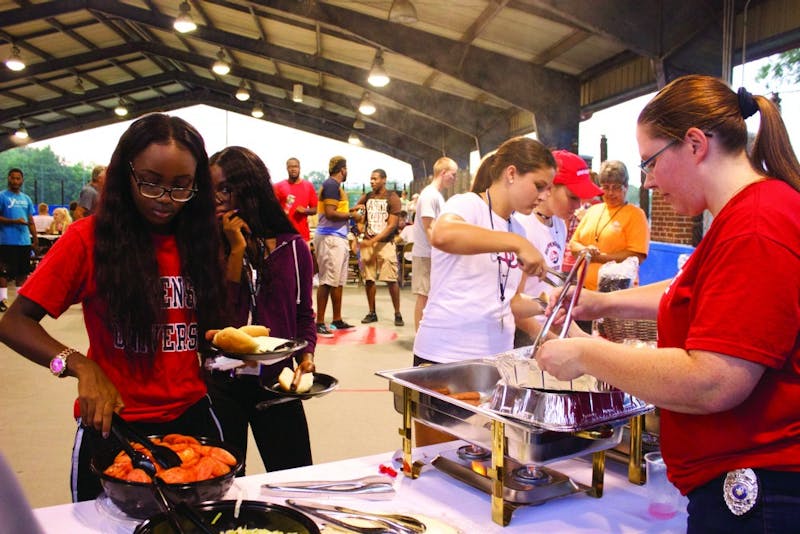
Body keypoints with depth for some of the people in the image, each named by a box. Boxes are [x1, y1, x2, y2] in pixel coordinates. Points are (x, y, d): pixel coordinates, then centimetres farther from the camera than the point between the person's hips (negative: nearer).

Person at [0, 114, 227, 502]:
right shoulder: (89, 238, -9)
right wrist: (82, 367, -26)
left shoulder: (200, 239, 1)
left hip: (192, 417, 4)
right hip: (113, 425, -3)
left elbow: (217, 330, 4)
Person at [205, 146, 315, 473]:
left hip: (276, 381, 1)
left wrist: (306, 355, -8)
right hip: (222, 382, 0)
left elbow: (303, 312, 8)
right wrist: (237, 248, -15)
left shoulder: (292, 246, 1)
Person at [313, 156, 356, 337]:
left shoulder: (335, 186, 18)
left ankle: (337, 320, 21)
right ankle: (319, 323, -5)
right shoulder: (331, 185, -12)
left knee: (338, 281, 14)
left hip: (338, 237, 10)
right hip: (330, 237, -10)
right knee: (328, 281, -9)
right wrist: (351, 215, -9)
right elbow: (330, 213, -20)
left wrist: (350, 209, 17)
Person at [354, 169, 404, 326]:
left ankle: (397, 314, 4)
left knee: (391, 280, -6)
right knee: (369, 279, 4)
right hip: (367, 243, 4)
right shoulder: (366, 198, 11)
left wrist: (373, 241, -16)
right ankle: (372, 313, 15)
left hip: (385, 243, -4)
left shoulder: (392, 198, -3)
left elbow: (392, 225, -10)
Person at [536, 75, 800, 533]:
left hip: (757, 496, -10)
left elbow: (712, 384, -30)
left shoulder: (757, 227, -24)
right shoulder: (758, 211, 12)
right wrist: (605, 303, 16)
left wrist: (585, 355, -18)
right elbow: (695, 294, 27)